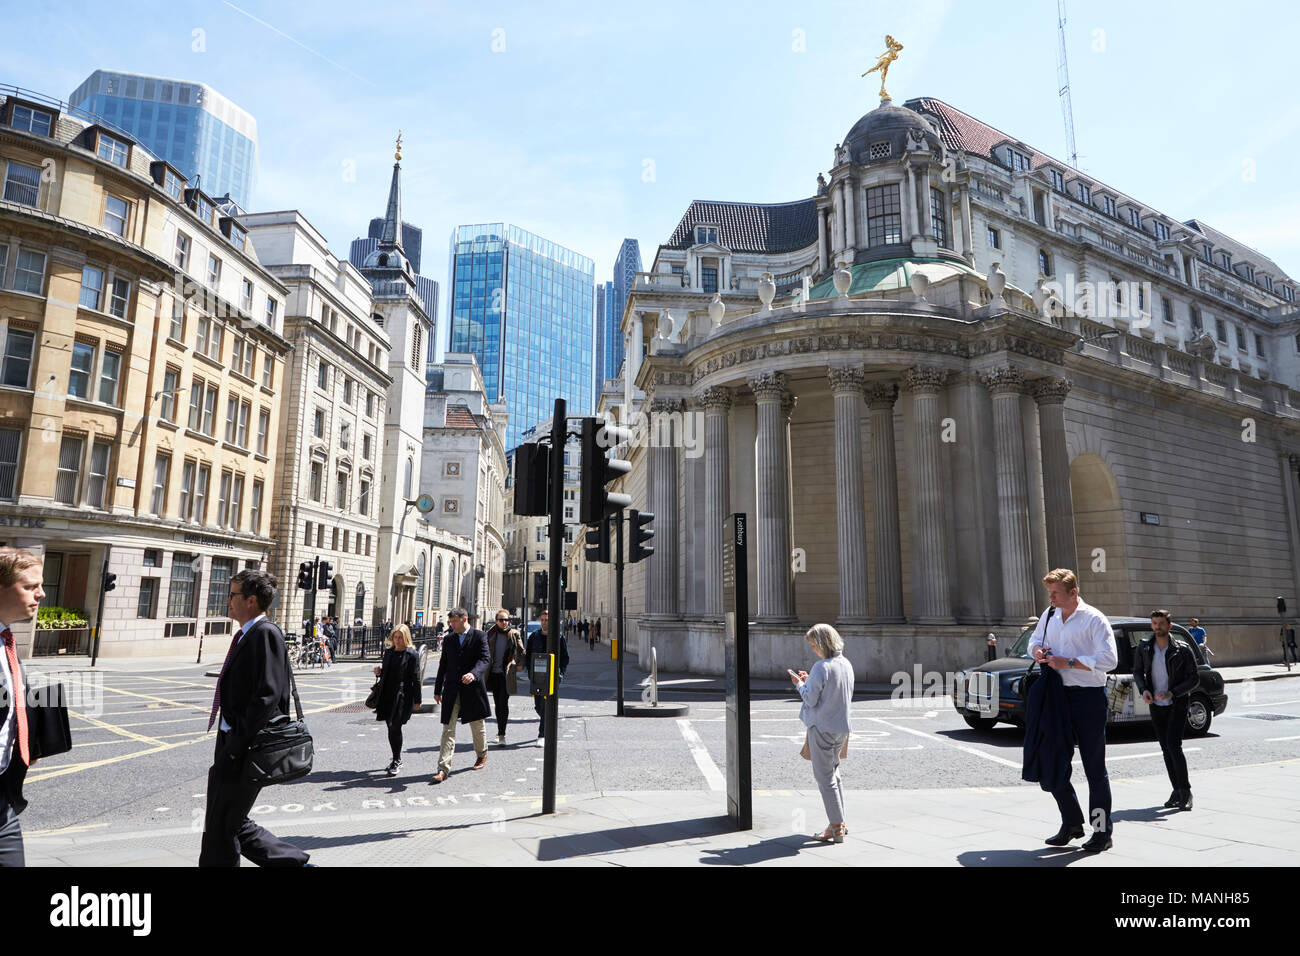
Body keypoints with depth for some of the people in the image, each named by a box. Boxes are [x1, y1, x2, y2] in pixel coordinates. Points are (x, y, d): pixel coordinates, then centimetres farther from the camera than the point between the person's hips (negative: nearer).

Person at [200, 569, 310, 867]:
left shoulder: (265, 634, -17)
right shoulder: (246, 635, 13)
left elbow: (267, 696, -24)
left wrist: (237, 745, -20)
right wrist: (228, 743, 16)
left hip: (244, 750, -10)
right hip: (232, 744, 10)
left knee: (222, 827, 3)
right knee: (233, 824, 16)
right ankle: (295, 861, 23)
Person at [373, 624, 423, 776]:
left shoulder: (412, 654, -7)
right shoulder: (388, 651, 12)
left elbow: (415, 679, -7)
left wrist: (417, 700, -7)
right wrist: (379, 672, -1)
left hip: (402, 696, -6)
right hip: (387, 694, 6)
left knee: (395, 727, -8)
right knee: (391, 728, 11)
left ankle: (396, 761, 4)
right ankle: (397, 759, 26)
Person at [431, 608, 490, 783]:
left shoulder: (479, 636, -3)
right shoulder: (448, 639, 11)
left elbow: (485, 659, -15)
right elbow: (443, 665, 15)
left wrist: (473, 673, -34)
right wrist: (437, 689, 15)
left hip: (472, 688, -3)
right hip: (452, 690, 3)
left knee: (477, 726, 13)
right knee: (448, 729, -4)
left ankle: (482, 755, 37)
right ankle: (443, 769, -6)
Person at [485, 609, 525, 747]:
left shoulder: (514, 634, 0)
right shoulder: (490, 633, 4)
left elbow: (521, 651, 11)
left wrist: (520, 664, 2)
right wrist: (485, 667, 6)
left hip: (506, 674, -3)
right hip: (493, 673, 3)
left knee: (503, 704, -10)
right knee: (497, 704, 13)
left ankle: (501, 735, -7)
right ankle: (500, 732, 26)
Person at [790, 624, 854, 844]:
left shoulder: (821, 667, -20)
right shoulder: (846, 664, 6)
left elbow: (811, 699, -17)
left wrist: (799, 684, 1)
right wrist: (809, 681, 14)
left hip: (822, 728, -8)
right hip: (842, 727, 8)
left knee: (825, 777, 1)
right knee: (834, 772, 20)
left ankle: (836, 827, 4)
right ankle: (840, 822, 25)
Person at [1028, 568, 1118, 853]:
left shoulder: (1094, 619, -10)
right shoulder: (1049, 616, 10)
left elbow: (1109, 659, -18)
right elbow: (1035, 640, 24)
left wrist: (1068, 662, -21)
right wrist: (1037, 650, 0)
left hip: (1089, 697, -6)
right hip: (1059, 696, 7)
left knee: (1094, 767, 2)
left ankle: (1103, 830, 14)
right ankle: (1071, 823, 25)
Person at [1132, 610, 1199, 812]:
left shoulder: (1183, 649, -8)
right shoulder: (1144, 648, 2)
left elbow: (1194, 679, -7)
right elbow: (1138, 672, 13)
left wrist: (1171, 693, -19)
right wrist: (1143, 690, -7)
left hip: (1177, 705, -4)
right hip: (1156, 706, 4)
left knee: (1174, 746, -15)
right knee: (1166, 750, 8)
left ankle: (1186, 791, -2)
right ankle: (1177, 791, 17)